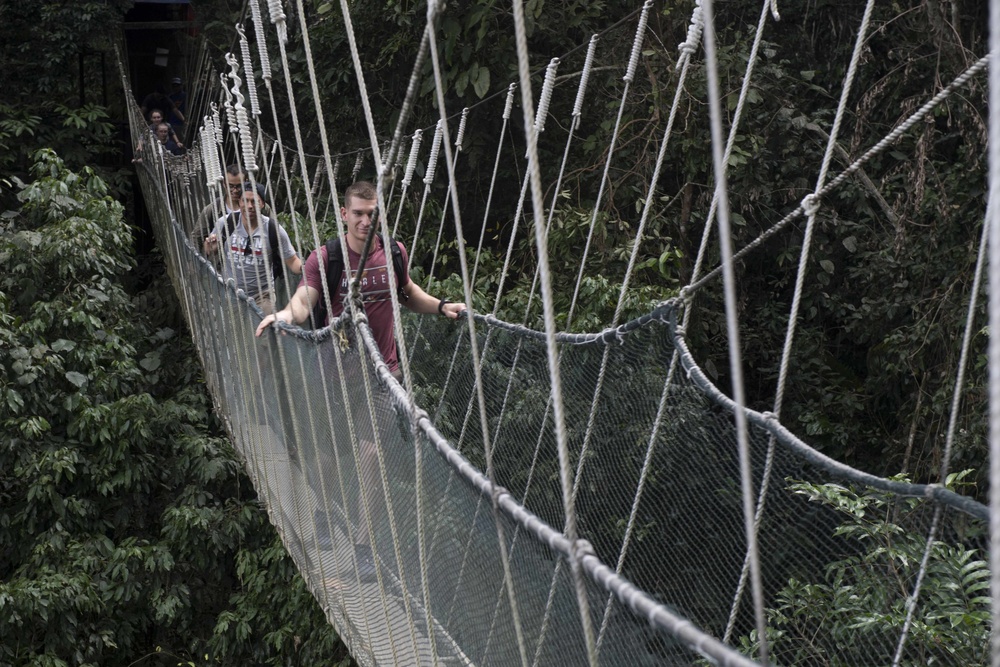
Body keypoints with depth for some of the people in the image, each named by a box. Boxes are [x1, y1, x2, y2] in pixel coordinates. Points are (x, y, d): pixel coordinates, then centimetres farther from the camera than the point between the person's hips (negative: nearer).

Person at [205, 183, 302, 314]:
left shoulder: (274, 229, -9)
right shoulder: (226, 223, -6)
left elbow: (292, 261, -4)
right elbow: (209, 251, 10)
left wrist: (304, 267, -27)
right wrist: (210, 247, -15)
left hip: (261, 296, -1)